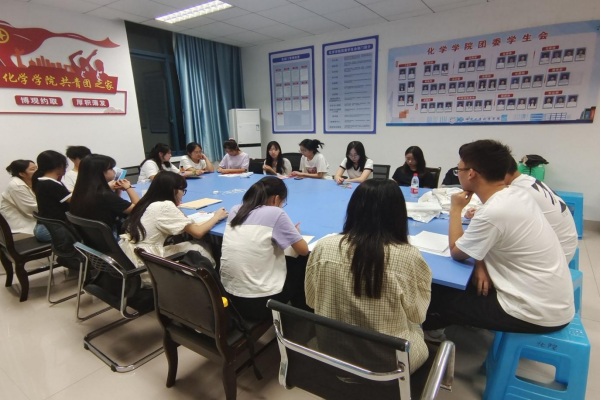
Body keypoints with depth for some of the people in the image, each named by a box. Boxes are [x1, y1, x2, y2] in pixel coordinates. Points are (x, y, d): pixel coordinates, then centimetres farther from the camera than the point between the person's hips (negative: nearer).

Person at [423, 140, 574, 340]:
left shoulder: (493, 212, -28)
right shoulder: (518, 194, -1)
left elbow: (456, 252, -12)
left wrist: (455, 209, -5)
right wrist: (482, 263, -5)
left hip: (537, 313, -8)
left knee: (438, 295, 4)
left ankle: (429, 326, 34)